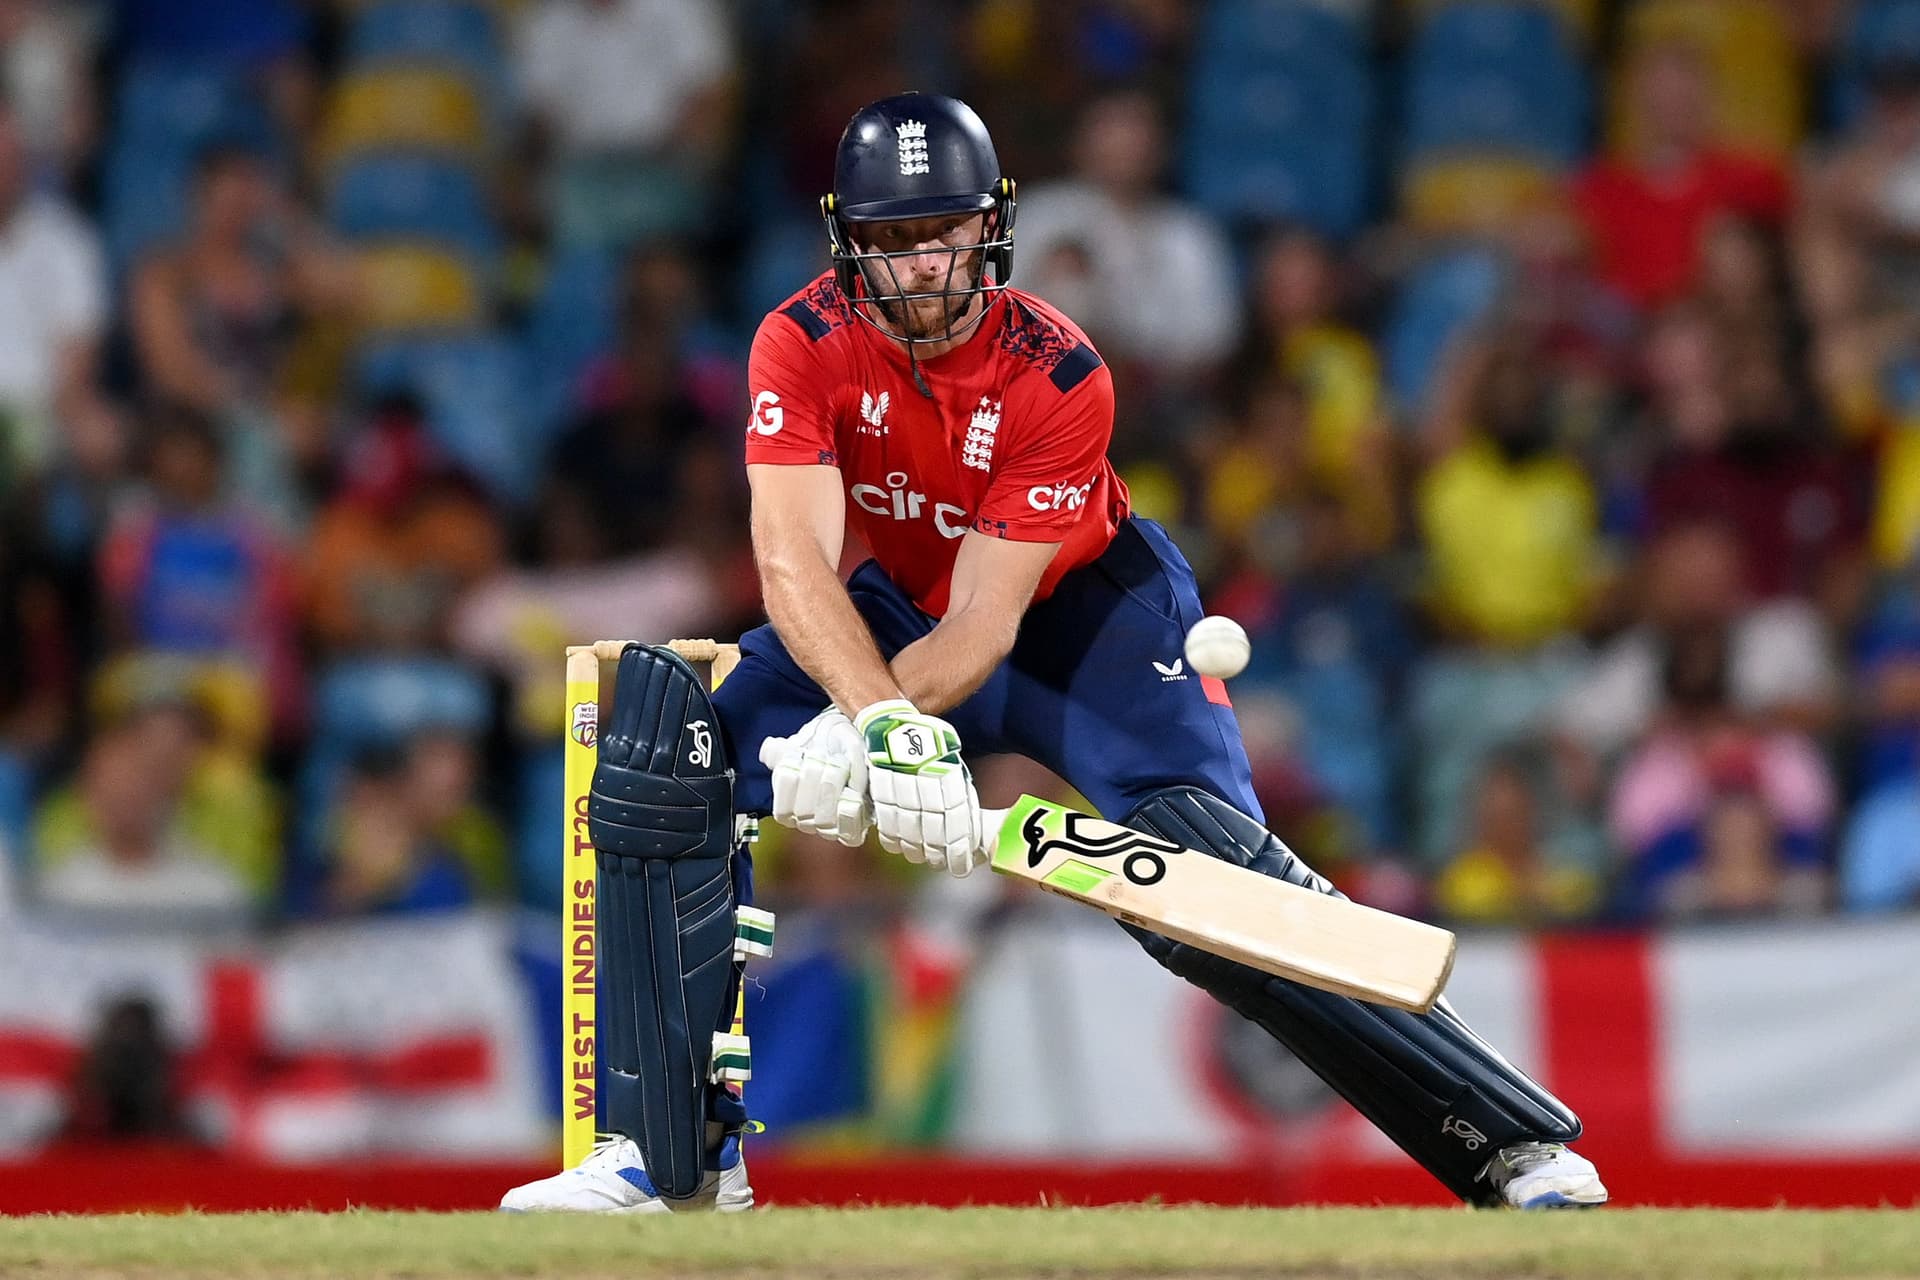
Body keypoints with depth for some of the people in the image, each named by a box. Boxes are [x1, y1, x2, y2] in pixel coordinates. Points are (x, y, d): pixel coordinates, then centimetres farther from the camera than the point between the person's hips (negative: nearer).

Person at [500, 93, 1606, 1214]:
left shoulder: (1061, 377, -26)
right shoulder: (802, 346, -20)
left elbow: (989, 621, -29)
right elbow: (792, 562, -32)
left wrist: (846, 732, -45)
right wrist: (883, 724, -50)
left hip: (1087, 615, -4)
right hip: (903, 612, 4)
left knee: (1208, 861, -26)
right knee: (672, 762, -16)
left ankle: (1513, 1142, -23)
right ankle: (678, 1153, -6)